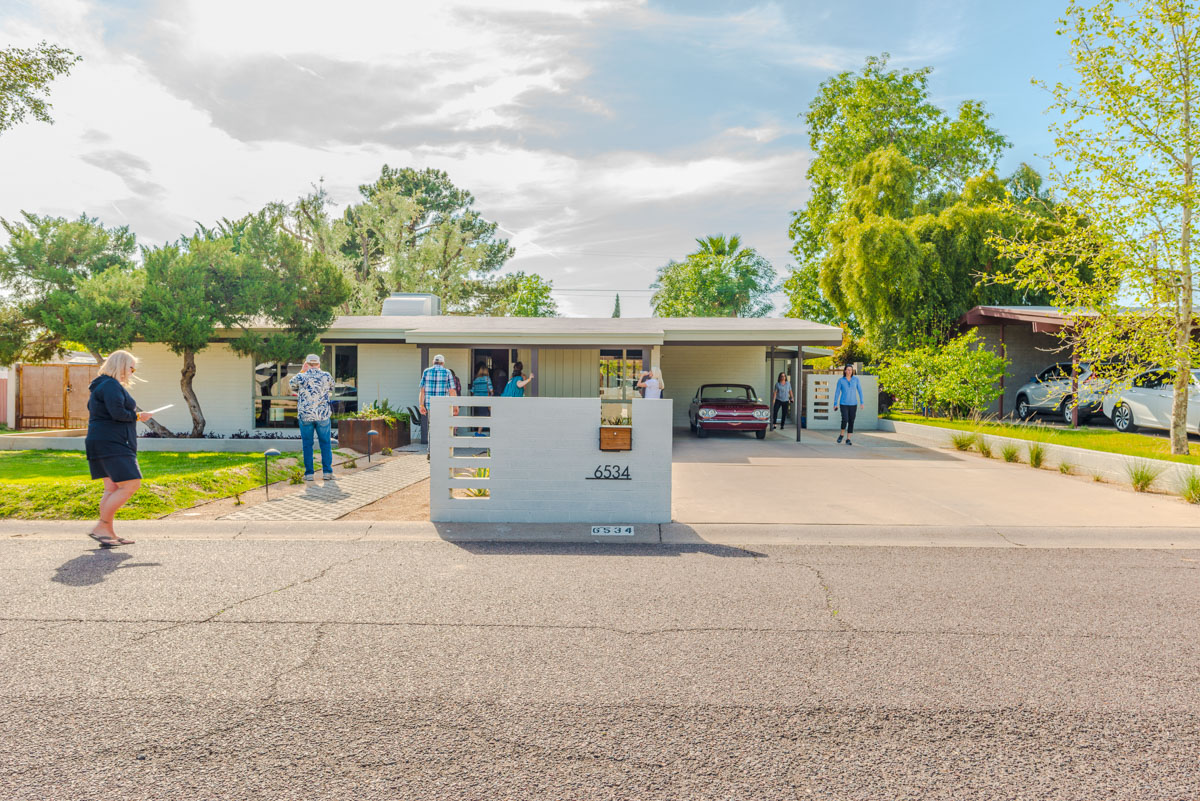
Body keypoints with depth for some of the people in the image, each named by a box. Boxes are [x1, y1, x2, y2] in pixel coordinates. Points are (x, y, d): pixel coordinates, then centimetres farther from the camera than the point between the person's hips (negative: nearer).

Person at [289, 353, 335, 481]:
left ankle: (309, 473, 7)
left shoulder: (300, 377, -5)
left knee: (307, 444, 7)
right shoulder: (327, 376, -1)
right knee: (325, 443, 8)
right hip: (323, 415, 0)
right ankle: (327, 471, 4)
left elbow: (291, 384, 18)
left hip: (305, 416, 0)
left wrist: (301, 371, 18)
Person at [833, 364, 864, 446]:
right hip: (843, 404, -2)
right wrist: (835, 404, -4)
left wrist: (862, 402, -4)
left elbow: (860, 391, 2)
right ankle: (842, 434, 7)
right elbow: (837, 392, -1)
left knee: (851, 422, 1)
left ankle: (848, 439, 12)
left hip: (853, 404, 2)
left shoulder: (856, 379, 0)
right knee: (845, 420, -18)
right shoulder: (840, 380, -4)